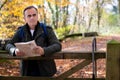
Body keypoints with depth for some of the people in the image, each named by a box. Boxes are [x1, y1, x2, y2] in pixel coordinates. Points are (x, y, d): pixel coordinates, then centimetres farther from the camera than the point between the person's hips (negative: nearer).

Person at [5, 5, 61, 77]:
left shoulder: (47, 30, -4)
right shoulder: (21, 31, 5)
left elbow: (57, 45, -13)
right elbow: (9, 45, 5)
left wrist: (44, 51, -33)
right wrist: (15, 51, -20)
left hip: (44, 70, -2)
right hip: (27, 71, 2)